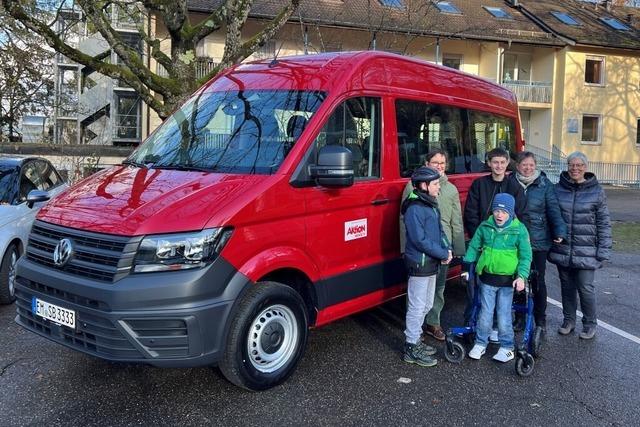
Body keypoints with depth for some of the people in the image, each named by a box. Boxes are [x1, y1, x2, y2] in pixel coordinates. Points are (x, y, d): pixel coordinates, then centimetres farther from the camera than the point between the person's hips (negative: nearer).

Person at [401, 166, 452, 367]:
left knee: (426, 305, 19)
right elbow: (420, 239, -23)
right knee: (417, 307, -1)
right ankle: (411, 349, 9)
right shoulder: (415, 208, -19)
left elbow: (439, 229, 17)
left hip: (431, 263, 10)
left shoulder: (430, 204, 10)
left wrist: (447, 249, 1)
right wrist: (443, 254, -17)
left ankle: (415, 339, 33)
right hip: (419, 264, -10)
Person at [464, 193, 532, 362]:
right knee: (485, 313, 8)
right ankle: (480, 343, 24)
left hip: (507, 280, -2)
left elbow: (525, 256, -7)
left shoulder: (519, 229, -8)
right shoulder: (485, 227, -1)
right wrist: (466, 266, 5)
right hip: (487, 278, 2)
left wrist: (522, 276, -17)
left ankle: (507, 347, 19)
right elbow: (473, 247, 8)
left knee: (504, 315, 2)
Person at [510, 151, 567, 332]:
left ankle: (540, 320, 22)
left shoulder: (544, 184, -1)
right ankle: (520, 317, 25)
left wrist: (560, 232, -17)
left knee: (538, 281, 6)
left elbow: (554, 209, -5)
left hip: (538, 242, -1)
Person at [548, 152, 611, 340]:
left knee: (585, 288, -2)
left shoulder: (596, 191, -2)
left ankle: (589, 324, 19)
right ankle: (568, 320, 30)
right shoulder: (558, 189, 4)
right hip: (562, 250, 3)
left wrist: (603, 251, -6)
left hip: (586, 252, -3)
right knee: (567, 287, 13)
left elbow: (603, 223, -2)